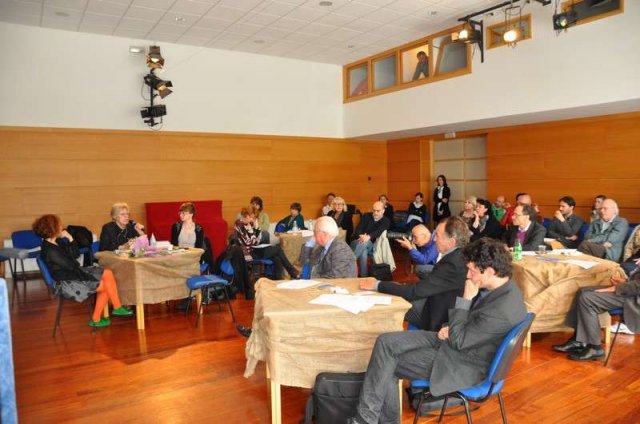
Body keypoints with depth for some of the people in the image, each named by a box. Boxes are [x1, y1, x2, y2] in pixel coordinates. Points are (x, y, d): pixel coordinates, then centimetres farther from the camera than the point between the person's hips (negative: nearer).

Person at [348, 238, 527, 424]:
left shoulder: (503, 310, -30)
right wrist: (449, 328, -2)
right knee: (385, 342, -5)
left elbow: (458, 341, -22)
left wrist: (466, 298, -21)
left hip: (463, 364, -9)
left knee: (386, 366, -12)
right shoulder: (501, 286, -1)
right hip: (453, 339, 9)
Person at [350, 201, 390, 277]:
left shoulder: (386, 221, 4)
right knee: (363, 252, -35)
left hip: (371, 245, -2)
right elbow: (358, 229, 0)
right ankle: (363, 276, -31)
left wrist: (369, 237, -40)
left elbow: (379, 231, -18)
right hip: (358, 241, 2)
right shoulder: (366, 216, 12)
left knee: (365, 243, -38)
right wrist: (361, 236, -26)